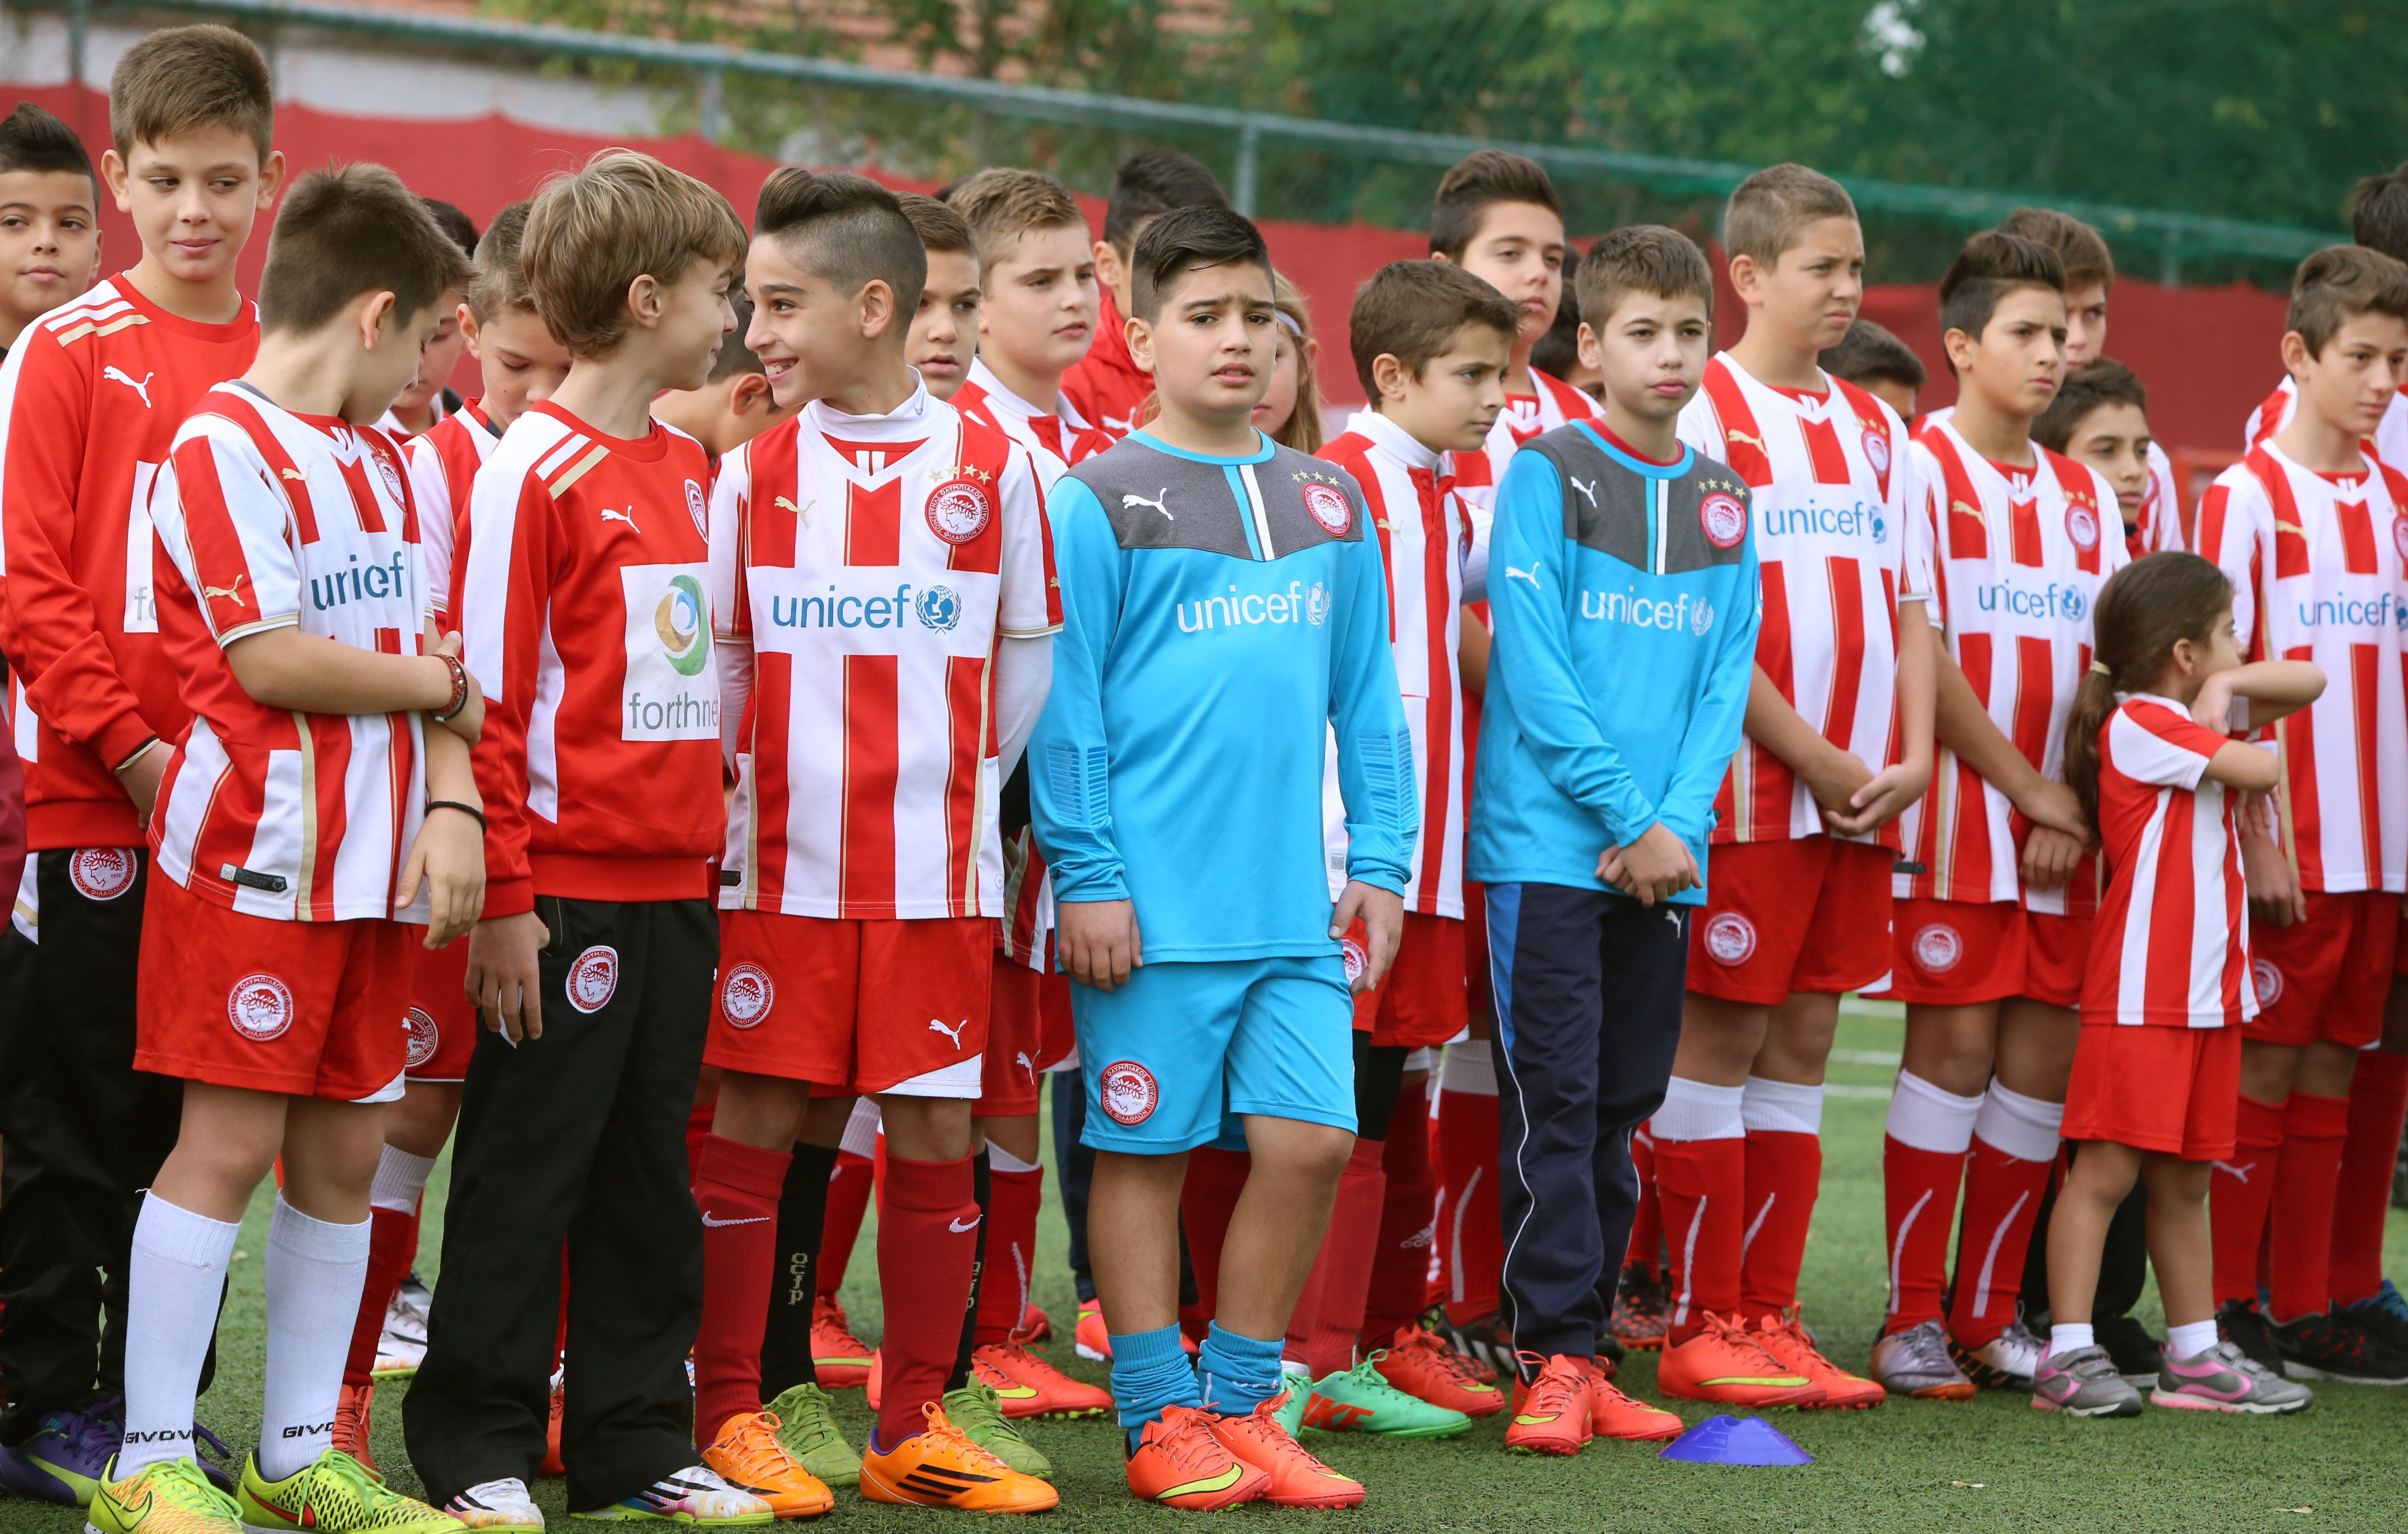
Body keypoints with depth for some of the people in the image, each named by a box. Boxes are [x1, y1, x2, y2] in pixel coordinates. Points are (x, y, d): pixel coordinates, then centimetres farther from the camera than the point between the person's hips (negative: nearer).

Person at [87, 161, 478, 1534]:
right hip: (253, 853, -8)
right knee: (230, 1141, -8)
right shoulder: (225, 448, -10)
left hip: (375, 857, 8)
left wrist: (452, 803, -2)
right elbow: (267, 661, -16)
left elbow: (433, 651, 14)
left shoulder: (388, 462, 17)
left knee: (344, 1148, 10)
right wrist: (430, 687, -3)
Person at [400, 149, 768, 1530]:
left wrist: (711, 846, 15)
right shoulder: (535, 471, -11)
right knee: (525, 1168, 0)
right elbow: (485, 695, -13)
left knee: (649, 1164, 11)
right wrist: (501, 897, -16)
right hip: (568, 885, -7)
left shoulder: (689, 466, 12)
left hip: (677, 883, 7)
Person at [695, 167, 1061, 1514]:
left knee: (936, 1130, 3)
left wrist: (970, 781, 4)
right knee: (755, 1121, 0)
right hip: (781, 862, 0)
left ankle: (922, 1425, 11)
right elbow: (717, 660, 9)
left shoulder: (989, 467, 1)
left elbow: (1025, 654, 8)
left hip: (938, 869, 0)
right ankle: (732, 1413, 8)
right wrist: (740, 789, 2)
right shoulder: (755, 473, 3)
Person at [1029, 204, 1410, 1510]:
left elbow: (1367, 699, 16)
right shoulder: (1100, 502, -3)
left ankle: (1241, 1402, 13)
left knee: (1310, 1139, 0)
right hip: (1153, 904, -4)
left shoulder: (1329, 505, 13)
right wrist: (1087, 878, -10)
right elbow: (1064, 705, -5)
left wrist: (1378, 860, 9)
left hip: (1296, 909, 4)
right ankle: (1162, 1420, 11)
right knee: (1146, 1150, 2)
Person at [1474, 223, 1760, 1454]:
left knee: (1622, 1108, 7)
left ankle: (1586, 1353, 13)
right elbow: (1533, 668, -9)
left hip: (1664, 857, 5)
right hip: (1550, 843, -5)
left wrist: (1682, 821, -6)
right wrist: (1627, 819, -12)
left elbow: (1728, 674, 9)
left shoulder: (1720, 500, 12)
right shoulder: (1546, 475, -3)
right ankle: (1553, 1358, -4)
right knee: (1554, 1103, -6)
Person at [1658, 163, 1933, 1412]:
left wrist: (1910, 759, 0)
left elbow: (1905, 608, 15)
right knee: (1719, 1039, -3)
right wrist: (1813, 759, -14)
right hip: (1749, 787, -6)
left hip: (1863, 794, 7)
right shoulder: (1701, 414, -7)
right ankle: (1702, 1327, 2)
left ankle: (1769, 1316, 13)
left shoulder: (1872, 429, 15)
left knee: (1801, 1042, 9)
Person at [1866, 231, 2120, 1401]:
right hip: (1960, 810, -6)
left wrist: (2082, 795, -3)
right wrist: (2028, 788, -10)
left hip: (2061, 822, 6)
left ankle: (1989, 1316, 12)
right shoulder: (1924, 469, -4)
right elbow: (1921, 653, -10)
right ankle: (1914, 1320, -1)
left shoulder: (2082, 495, 15)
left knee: (2042, 1057, 4)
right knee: (1954, 1044, -7)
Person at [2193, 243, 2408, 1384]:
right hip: (2288, 847, -6)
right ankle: (2225, 1310, 4)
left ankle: (2306, 1310, 13)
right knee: (2262, 1068, -2)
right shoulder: (2247, 497, -6)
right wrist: (2259, 838, -14)